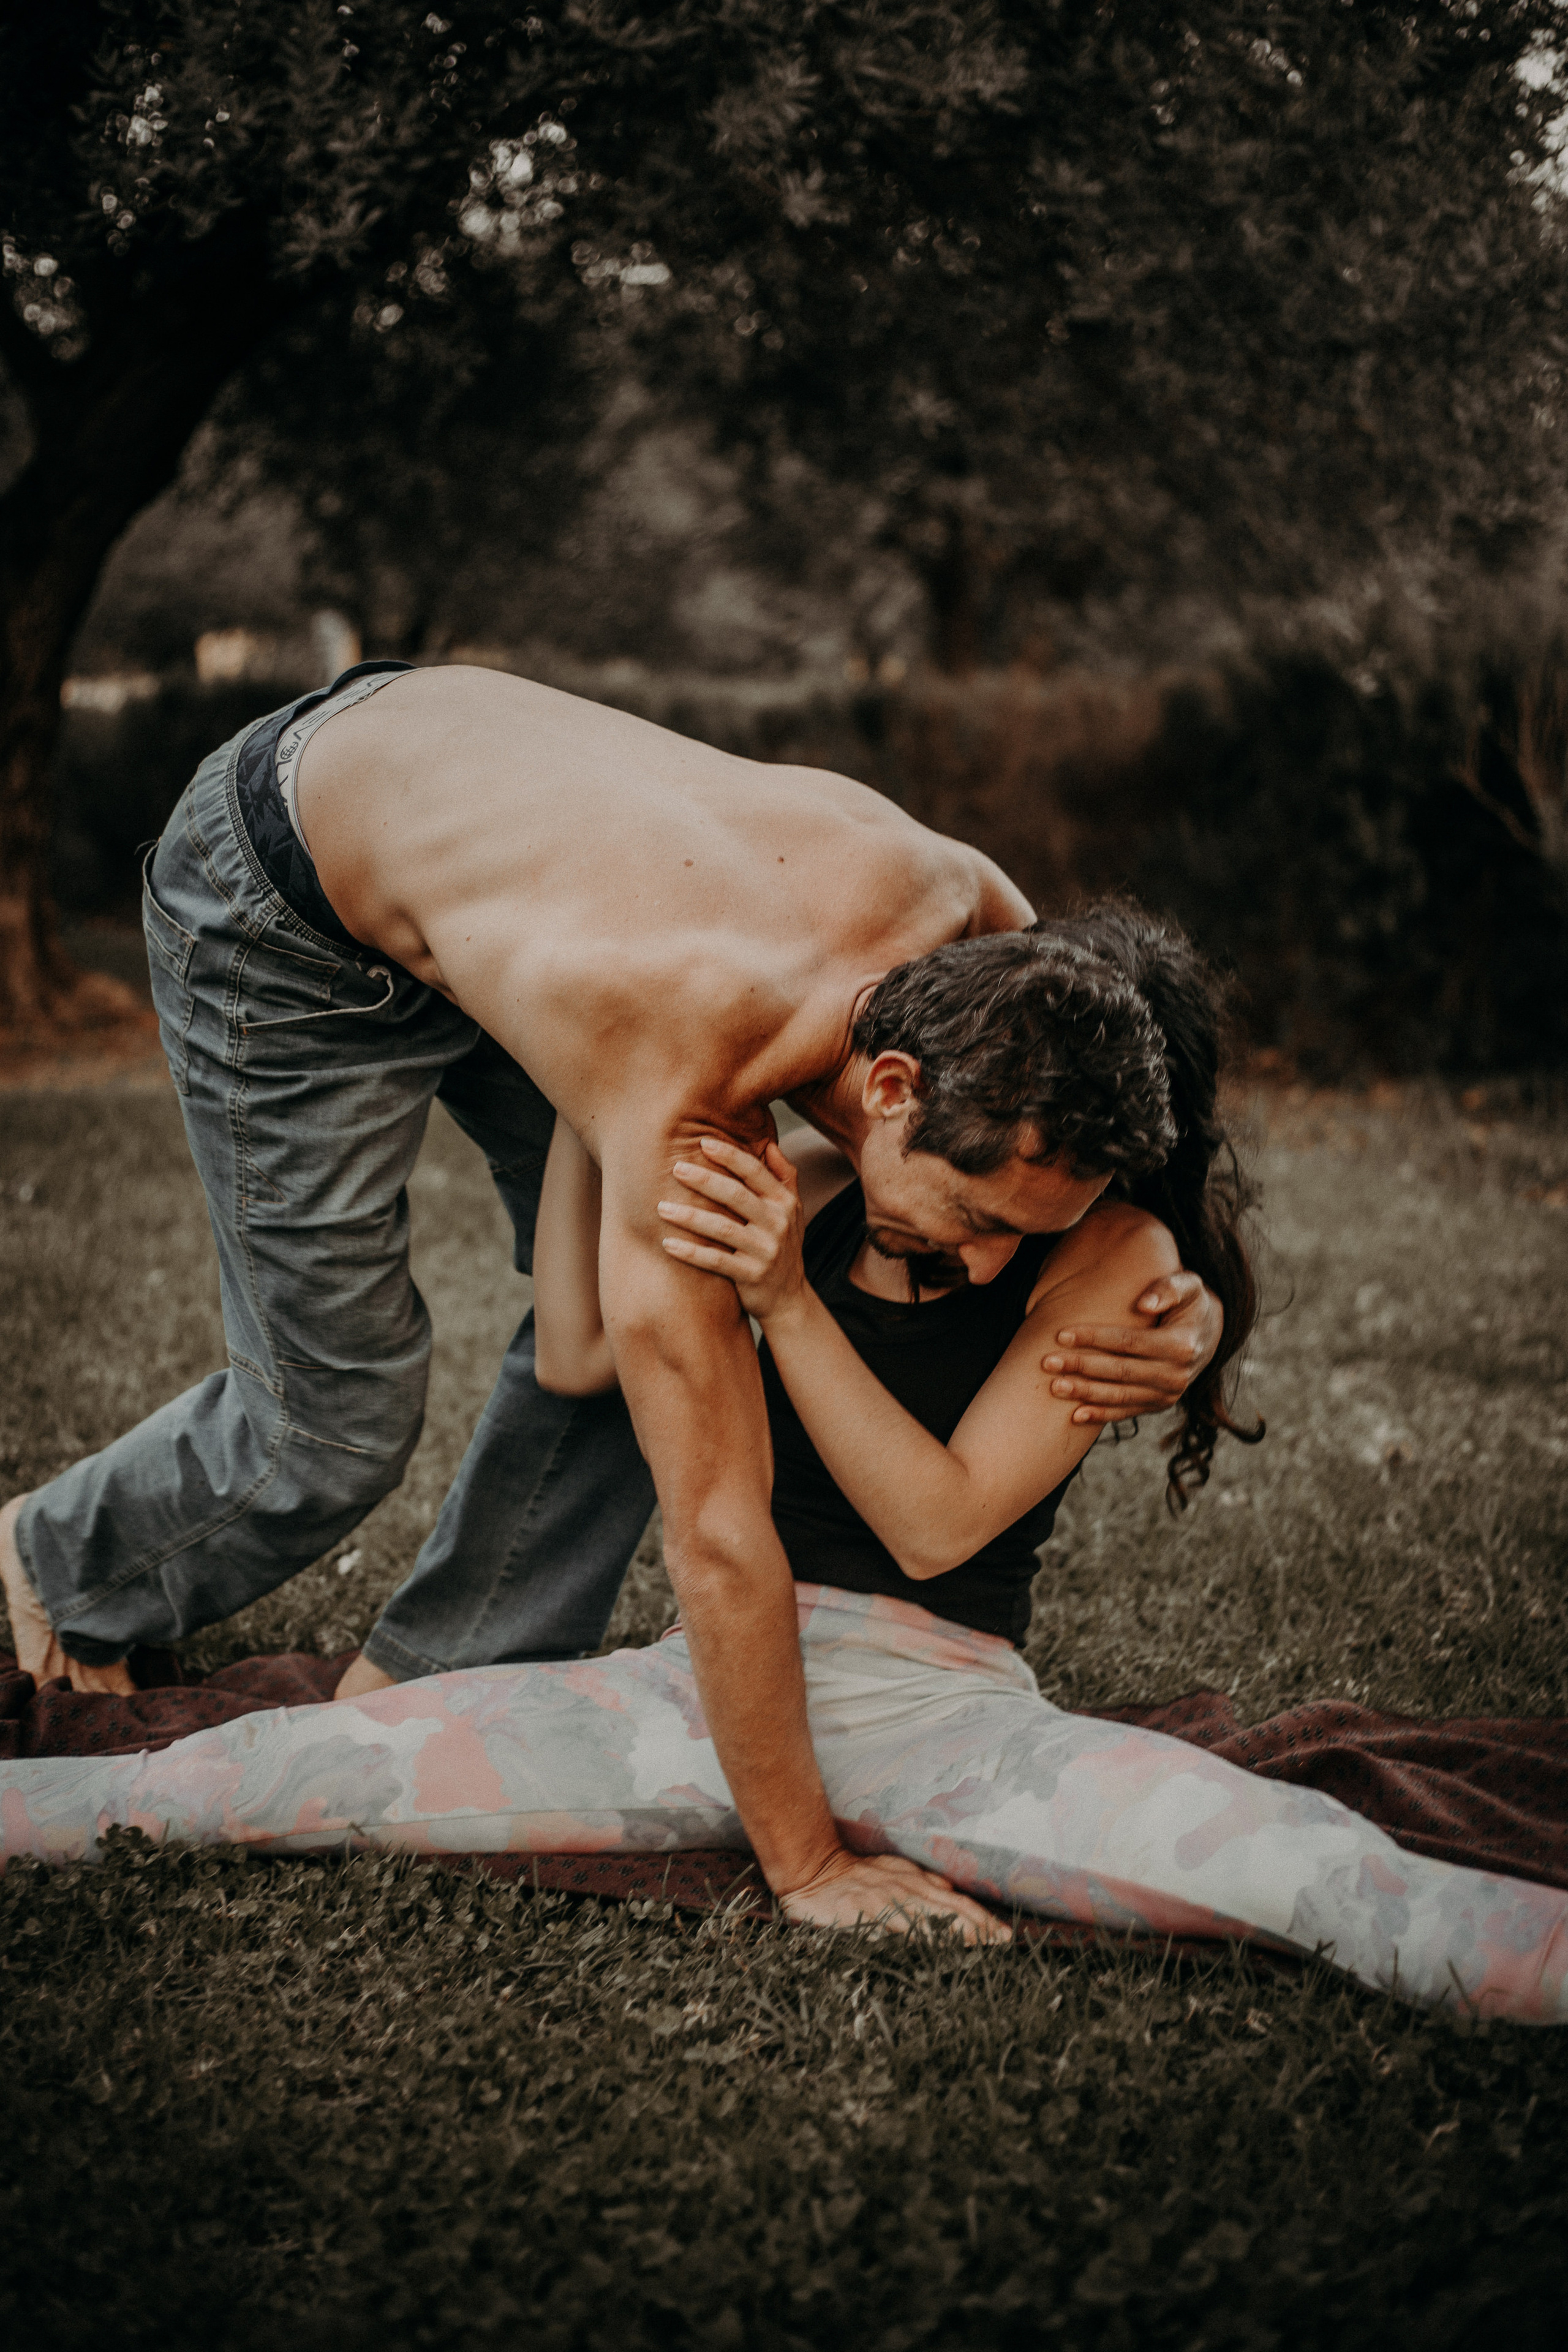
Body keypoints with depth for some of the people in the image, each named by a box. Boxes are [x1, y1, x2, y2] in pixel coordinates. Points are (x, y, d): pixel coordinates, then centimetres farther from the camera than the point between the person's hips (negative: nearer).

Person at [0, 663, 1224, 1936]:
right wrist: (810, 1870, -28)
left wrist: (1180, 1310, -18)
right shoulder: (679, 1107, -42)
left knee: (615, 1325, -2)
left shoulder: (963, 900, -24)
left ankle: (430, 1686, 17)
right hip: (274, 913, -7)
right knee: (341, 1420, -2)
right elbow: (719, 1539, -37)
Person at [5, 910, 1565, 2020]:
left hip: (947, 1713, -3)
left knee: (1321, 1874, -31)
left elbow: (936, 1521, -13)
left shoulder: (1117, 1254, -5)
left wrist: (789, 1299, -25)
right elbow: (577, 1356, 9)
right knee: (311, 1769, -14)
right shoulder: (813, 1192, 6)